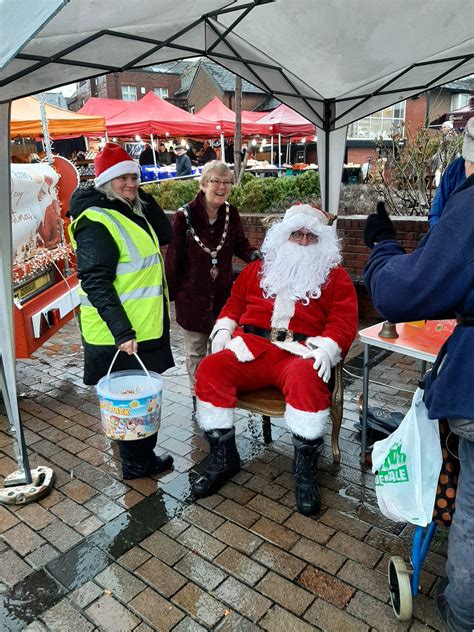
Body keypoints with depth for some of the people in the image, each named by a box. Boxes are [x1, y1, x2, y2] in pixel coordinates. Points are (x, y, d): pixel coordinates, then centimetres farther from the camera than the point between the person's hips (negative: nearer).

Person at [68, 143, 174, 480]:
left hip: (145, 326, 10)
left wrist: (142, 196, 0)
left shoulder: (130, 212, 11)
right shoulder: (97, 222, -18)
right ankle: (138, 464, 25)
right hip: (121, 334, -9)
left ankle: (142, 457, 40)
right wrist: (122, 331, -28)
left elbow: (165, 235, 8)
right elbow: (96, 284, -24)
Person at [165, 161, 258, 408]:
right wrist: (170, 294, -6)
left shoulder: (231, 213, -3)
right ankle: (198, 397, 32)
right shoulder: (184, 216, -14)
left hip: (223, 294, 3)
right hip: (192, 296, -3)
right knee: (195, 351, 13)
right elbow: (173, 258, -9)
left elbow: (240, 245, 8)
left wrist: (254, 254, -16)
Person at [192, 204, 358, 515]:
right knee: (210, 369, -24)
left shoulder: (335, 275, 16)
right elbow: (234, 303, 26)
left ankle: (306, 468, -18)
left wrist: (327, 348, -14)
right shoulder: (258, 269, 25)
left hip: (301, 353, -3)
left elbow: (344, 320, 5)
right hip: (251, 347, 3)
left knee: (306, 379, -38)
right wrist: (223, 329, 6)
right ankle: (223, 457, -9)